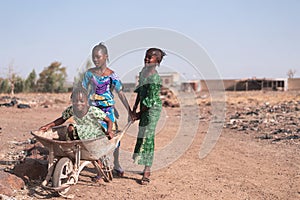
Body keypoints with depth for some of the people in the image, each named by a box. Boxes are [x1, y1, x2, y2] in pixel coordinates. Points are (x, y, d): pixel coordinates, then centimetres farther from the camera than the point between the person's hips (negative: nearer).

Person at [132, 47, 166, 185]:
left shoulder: (155, 77, -18)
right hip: (144, 108, 9)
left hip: (152, 108, -9)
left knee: (148, 137, -10)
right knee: (143, 136, 13)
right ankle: (147, 168, 25)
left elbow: (151, 100, -18)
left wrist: (139, 113, -10)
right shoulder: (143, 73, 9)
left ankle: (146, 173, -7)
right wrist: (134, 109, 13)